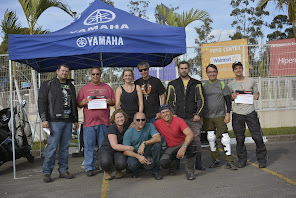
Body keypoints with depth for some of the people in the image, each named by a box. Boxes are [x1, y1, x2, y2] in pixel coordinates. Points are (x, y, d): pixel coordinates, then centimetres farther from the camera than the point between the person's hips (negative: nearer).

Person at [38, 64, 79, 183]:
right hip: (54, 121, -5)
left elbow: (74, 104, 25)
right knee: (52, 147, -8)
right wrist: (44, 119, -12)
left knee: (65, 147, 8)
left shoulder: (71, 86, 20)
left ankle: (63, 170, 15)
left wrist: (75, 120, 20)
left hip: (68, 121, 5)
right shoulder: (48, 85, 3)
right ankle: (47, 172, 0)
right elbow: (42, 102, -4)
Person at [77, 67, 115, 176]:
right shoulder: (84, 88, 11)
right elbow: (78, 103, 11)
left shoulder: (107, 88, 13)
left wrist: (110, 102, -8)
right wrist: (83, 103, -11)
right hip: (89, 122, 0)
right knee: (89, 145, 0)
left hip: (104, 121, 1)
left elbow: (114, 101, 14)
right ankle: (89, 168, 9)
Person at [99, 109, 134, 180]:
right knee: (105, 162, -38)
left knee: (122, 163, -31)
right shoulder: (111, 128, -19)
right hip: (107, 150, -3)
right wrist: (130, 148, -30)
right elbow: (114, 146, -28)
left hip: (119, 151, 4)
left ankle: (118, 170, 9)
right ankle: (107, 171, 1)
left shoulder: (126, 127, -2)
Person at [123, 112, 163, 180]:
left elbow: (158, 138, -23)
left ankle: (155, 171, -13)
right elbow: (125, 151, -14)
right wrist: (138, 156, -29)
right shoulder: (128, 132, -9)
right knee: (132, 164, -34)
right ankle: (135, 171, 6)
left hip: (147, 153, 2)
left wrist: (144, 143, -34)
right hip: (135, 154, -1)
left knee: (157, 144, -25)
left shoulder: (149, 126, -6)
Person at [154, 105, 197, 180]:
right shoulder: (158, 123, -8)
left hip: (183, 144, -1)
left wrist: (183, 147, -46)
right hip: (170, 148, 2)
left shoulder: (179, 121, -18)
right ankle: (172, 164, 12)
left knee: (192, 144, -36)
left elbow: (190, 134, -31)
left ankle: (189, 170, -14)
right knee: (163, 163, -29)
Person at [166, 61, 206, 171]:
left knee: (196, 140, -1)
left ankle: (198, 162, 8)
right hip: (178, 118, 0)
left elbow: (201, 100, 8)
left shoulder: (196, 84, 11)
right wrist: (172, 114, -1)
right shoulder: (173, 84, 12)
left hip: (193, 118, 0)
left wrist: (198, 114, -3)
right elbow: (169, 101, 11)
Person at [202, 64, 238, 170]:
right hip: (207, 117, 2)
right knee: (211, 139, 6)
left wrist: (228, 114, -6)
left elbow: (228, 100, 3)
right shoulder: (203, 85, 6)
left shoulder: (222, 85, 3)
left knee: (225, 138, -7)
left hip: (220, 116, -2)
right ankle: (216, 160, 19)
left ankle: (229, 161, 0)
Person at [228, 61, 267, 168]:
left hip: (250, 112, -1)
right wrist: (232, 97, -6)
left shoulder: (251, 81, 7)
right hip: (237, 113, 1)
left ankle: (261, 159, 10)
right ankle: (242, 159, 15)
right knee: (239, 138, 3)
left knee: (257, 136, -3)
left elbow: (256, 93, 16)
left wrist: (256, 96, -7)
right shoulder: (231, 84, 8)